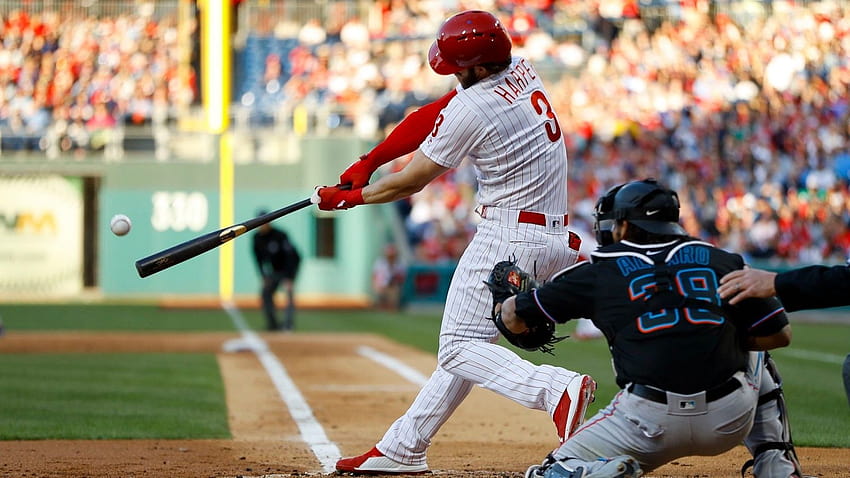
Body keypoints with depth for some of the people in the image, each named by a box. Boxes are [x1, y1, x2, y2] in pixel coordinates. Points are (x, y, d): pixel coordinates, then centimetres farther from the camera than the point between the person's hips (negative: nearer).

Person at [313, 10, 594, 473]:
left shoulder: (471, 109, -17)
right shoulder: (521, 72, 6)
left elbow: (409, 182, -5)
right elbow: (427, 119, 12)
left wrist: (344, 198, 9)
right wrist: (370, 161, 8)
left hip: (505, 236, -9)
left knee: (459, 348, -6)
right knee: (467, 341, 14)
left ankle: (556, 389, -28)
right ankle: (402, 448, 19)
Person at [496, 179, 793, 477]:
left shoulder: (600, 271, 9)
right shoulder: (721, 261, 11)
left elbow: (513, 318, 18)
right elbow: (779, 335, 11)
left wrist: (506, 305, 42)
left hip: (650, 425, -3)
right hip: (730, 424, 3)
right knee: (751, 347, 34)